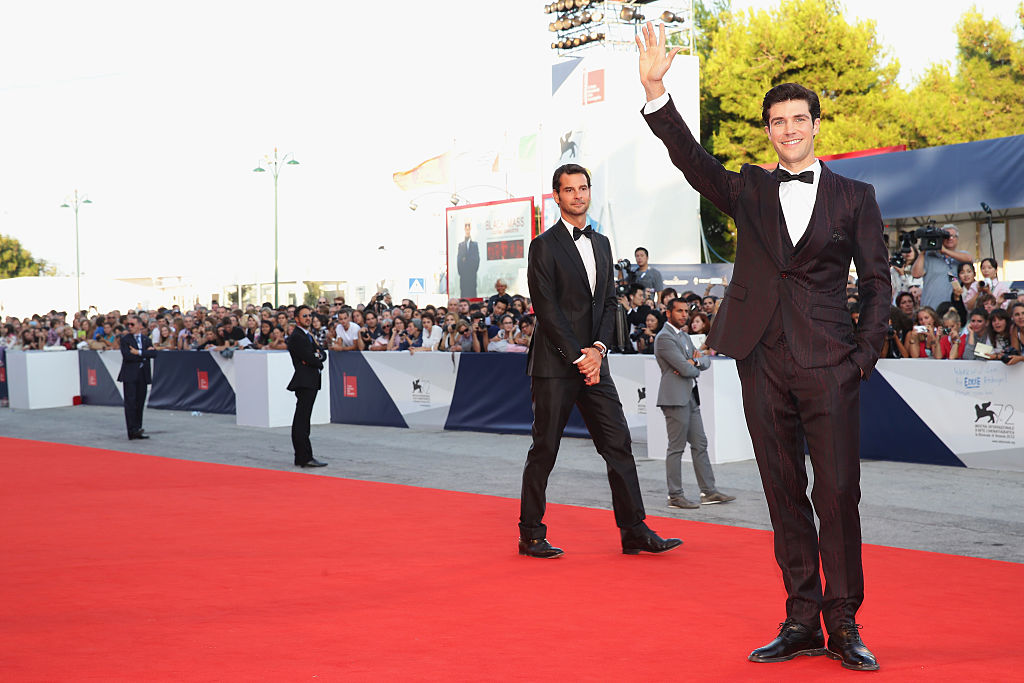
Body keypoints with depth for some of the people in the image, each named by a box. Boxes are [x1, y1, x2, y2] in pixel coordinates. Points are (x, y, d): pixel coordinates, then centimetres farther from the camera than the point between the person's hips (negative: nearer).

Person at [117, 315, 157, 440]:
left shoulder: (147, 339, 13)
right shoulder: (125, 339, 2)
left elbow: (153, 354, -3)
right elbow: (127, 356, -14)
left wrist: (139, 353, -13)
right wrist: (145, 354, -8)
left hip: (143, 376, 4)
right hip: (130, 375, -4)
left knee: (140, 403, 7)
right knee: (130, 402, -9)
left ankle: (137, 429, 15)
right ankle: (132, 431, -12)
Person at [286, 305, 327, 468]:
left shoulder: (308, 336, 21)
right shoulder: (296, 337, -10)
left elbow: (322, 354, 17)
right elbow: (310, 358, -18)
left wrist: (317, 356, -5)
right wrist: (319, 363, 2)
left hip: (311, 383, 10)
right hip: (304, 382, -10)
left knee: (301, 421, 11)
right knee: (302, 422, -10)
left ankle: (301, 458, 13)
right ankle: (306, 458, -13)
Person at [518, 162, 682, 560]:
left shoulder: (601, 243, 15)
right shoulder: (544, 246, -5)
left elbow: (609, 302, 13)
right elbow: (546, 310, -10)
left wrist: (598, 348, -3)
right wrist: (578, 357, -13)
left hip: (593, 362, 6)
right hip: (555, 364, -6)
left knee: (618, 444, 1)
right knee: (544, 449, 0)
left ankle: (635, 532, 4)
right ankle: (531, 535, 11)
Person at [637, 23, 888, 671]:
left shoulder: (854, 197, 9)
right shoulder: (749, 190, 12)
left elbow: (877, 283, 8)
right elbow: (692, 159, -4)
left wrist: (864, 357, -3)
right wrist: (656, 90, -17)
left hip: (829, 363, -2)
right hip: (764, 362, 2)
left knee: (838, 493, -5)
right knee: (785, 494, 6)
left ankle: (844, 624, 5)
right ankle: (801, 620, 14)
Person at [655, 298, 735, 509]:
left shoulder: (684, 335, 19)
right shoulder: (664, 337, -13)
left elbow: (706, 362, 13)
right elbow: (686, 369, -20)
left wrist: (694, 361, -8)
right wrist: (694, 366, 2)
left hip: (690, 397, 10)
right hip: (675, 398, -10)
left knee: (700, 444, 9)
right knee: (676, 448, -5)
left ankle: (709, 491, 13)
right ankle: (675, 496, 0)